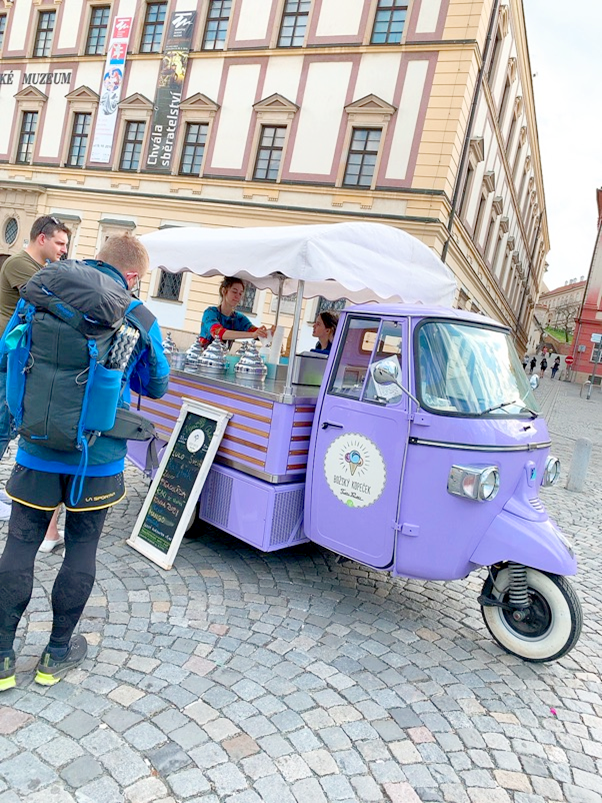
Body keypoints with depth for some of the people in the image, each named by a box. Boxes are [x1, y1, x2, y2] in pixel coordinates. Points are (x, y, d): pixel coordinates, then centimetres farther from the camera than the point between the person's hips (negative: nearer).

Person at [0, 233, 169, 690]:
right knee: (82, 549, 12)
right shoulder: (141, 321, -5)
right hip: (99, 458, -1)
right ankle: (58, 654, 26)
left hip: (39, 451, 2)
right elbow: (156, 385, 7)